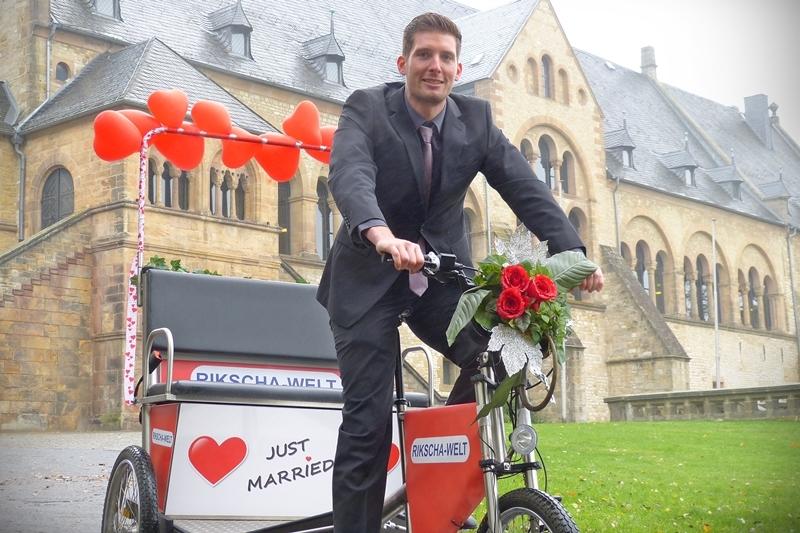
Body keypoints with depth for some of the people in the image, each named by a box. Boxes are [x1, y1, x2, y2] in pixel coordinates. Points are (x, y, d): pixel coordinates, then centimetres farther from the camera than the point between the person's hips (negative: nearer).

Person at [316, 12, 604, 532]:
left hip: (443, 275, 3)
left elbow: (525, 187, -10)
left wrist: (573, 252, -27)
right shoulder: (366, 109, -12)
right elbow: (350, 175, -31)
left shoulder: (476, 120, -1)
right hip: (370, 279, -3)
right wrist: (381, 235, -52)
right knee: (368, 420, -8)